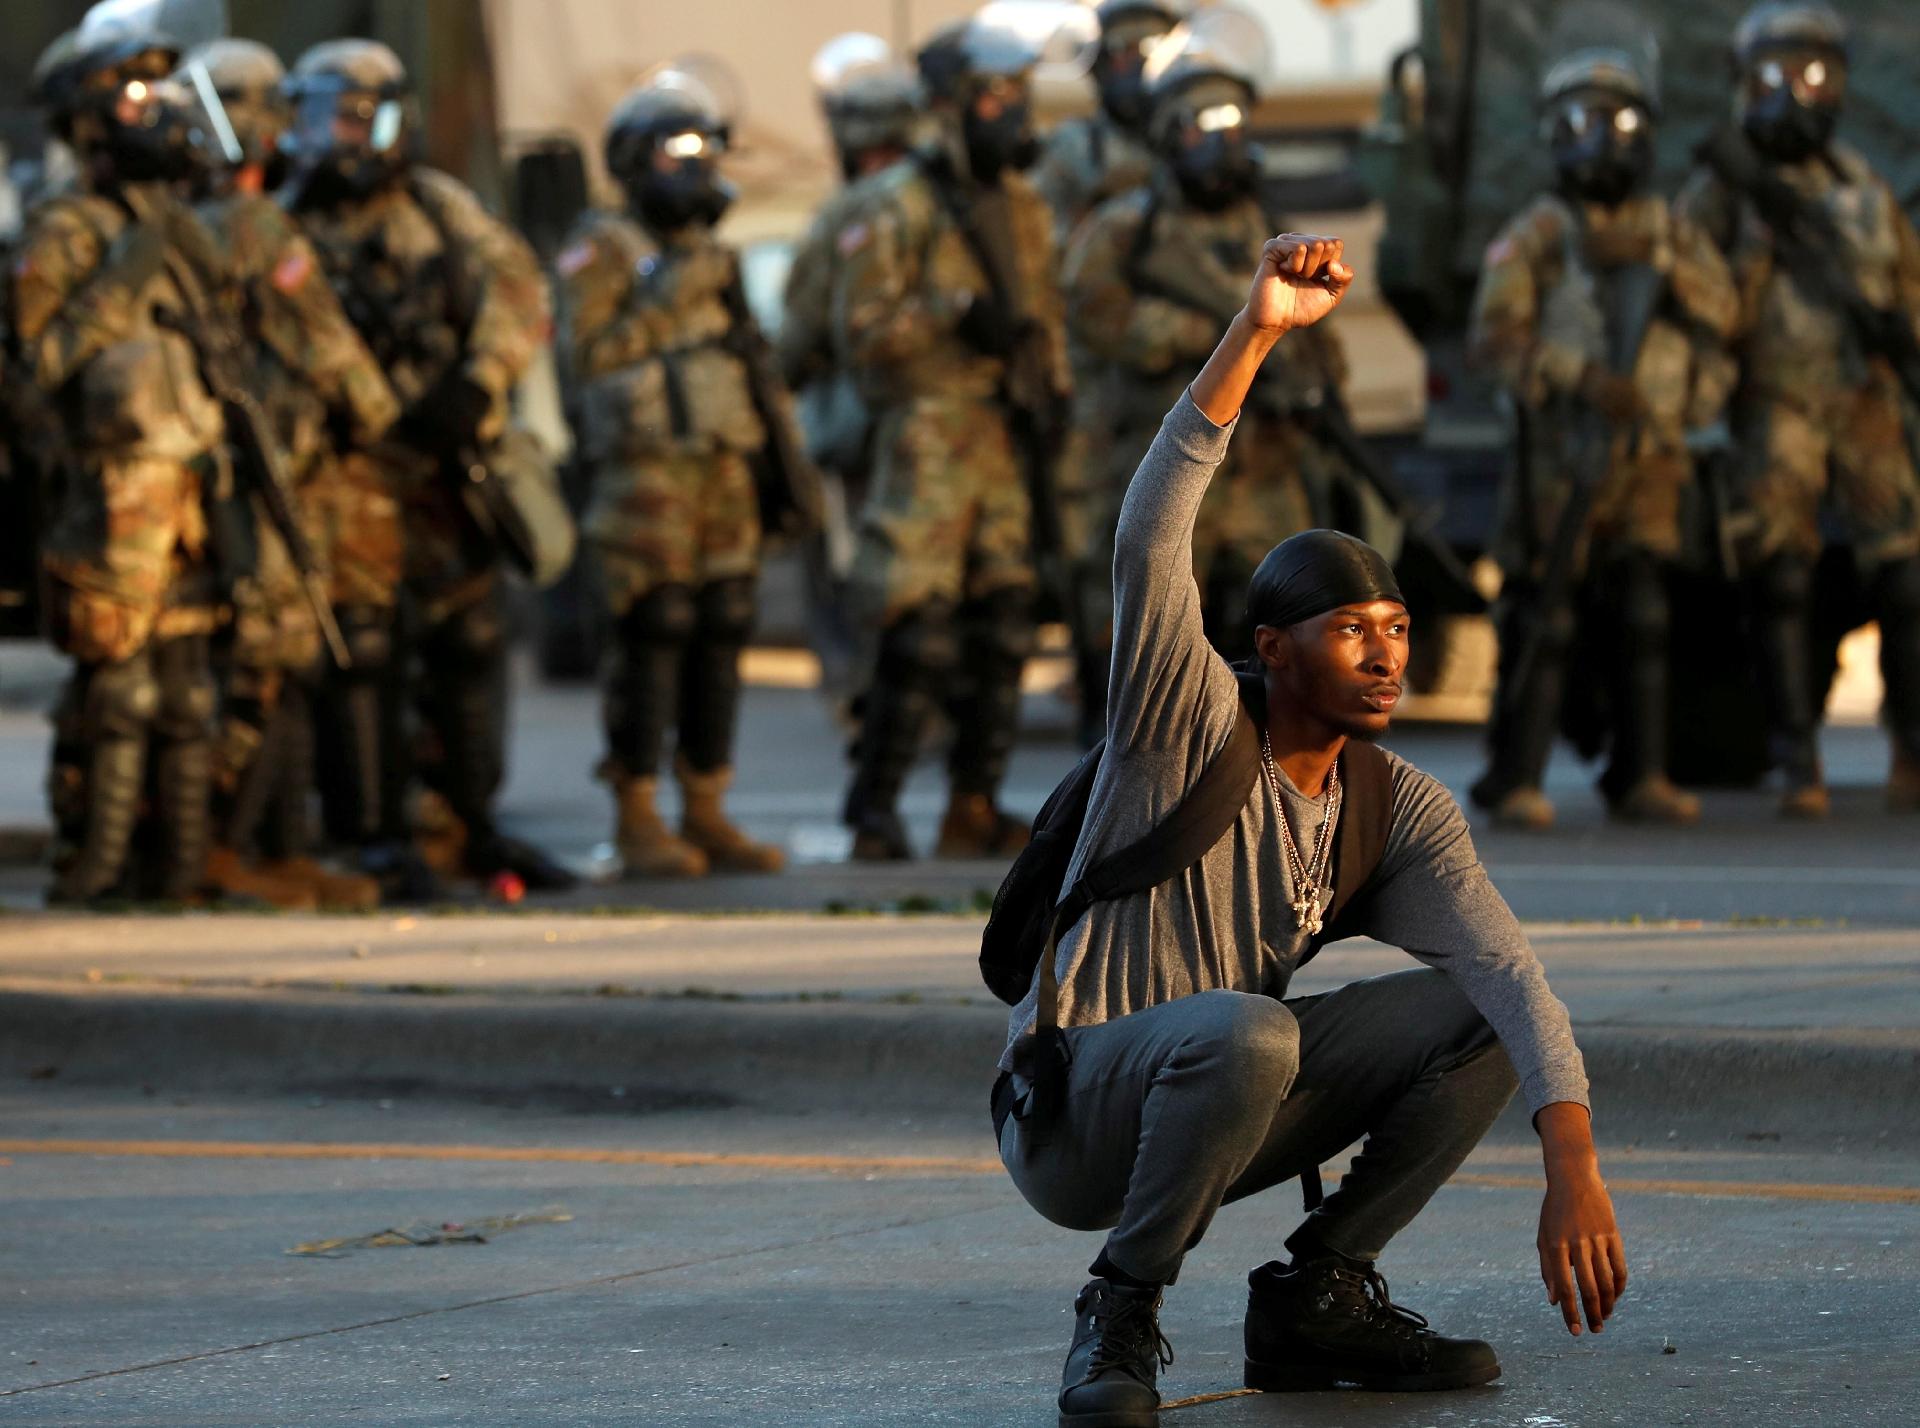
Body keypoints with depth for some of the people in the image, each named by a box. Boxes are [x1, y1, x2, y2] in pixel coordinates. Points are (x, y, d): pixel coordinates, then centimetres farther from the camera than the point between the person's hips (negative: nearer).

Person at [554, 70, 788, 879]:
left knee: (721, 636, 5)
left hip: (723, 469, 7)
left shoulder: (708, 255, 21)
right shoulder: (604, 251, -2)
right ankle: (637, 820, -4)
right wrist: (667, 304, -16)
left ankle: (705, 813, 11)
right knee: (653, 637, -9)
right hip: (647, 471, -7)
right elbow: (589, 351, -12)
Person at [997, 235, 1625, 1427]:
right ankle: (1121, 1317, -16)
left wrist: (1574, 1169, -31)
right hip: (1071, 1119, -6)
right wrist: (1257, 335, -38)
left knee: (1487, 1016, -6)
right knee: (1246, 1033, -38)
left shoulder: (1400, 809, -2)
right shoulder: (1193, 723, -14)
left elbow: (1509, 968, -15)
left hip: (1220, 1109, 6)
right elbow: (1151, 542, -30)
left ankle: (1317, 1296, 2)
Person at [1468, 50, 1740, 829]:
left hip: (1649, 459, 4)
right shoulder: (1538, 233, 3)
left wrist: (1655, 267, -15)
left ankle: (1640, 776, 9)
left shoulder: (1669, 231, 15)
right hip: (1562, 456, -4)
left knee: (1642, 618, 4)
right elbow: (1494, 336, -8)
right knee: (1544, 620, -8)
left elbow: (1721, 311, 0)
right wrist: (1582, 378, -20)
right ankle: (1515, 780, -7)